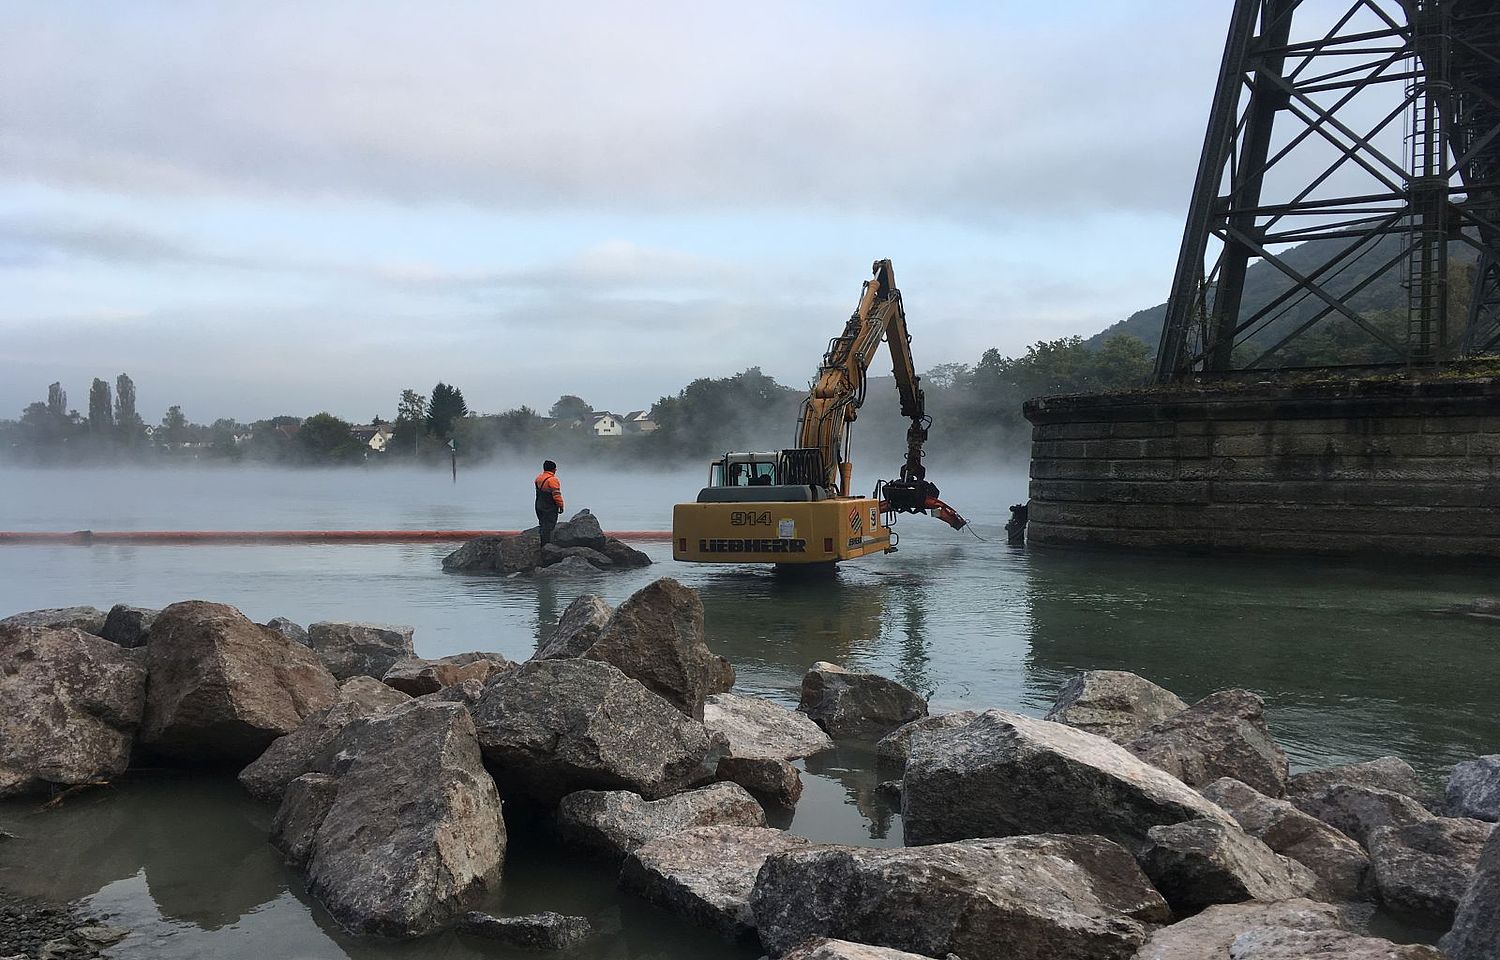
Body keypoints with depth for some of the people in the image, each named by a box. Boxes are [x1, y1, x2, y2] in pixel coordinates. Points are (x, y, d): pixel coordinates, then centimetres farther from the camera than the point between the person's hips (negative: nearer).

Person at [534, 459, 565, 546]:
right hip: (550, 508, -9)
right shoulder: (552, 480, -19)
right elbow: (556, 495, -20)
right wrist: (561, 506, -11)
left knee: (543, 525, 17)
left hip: (539, 506, 9)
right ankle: (546, 545, -4)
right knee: (548, 526, -4)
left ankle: (542, 544, 23)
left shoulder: (539, 478, 9)